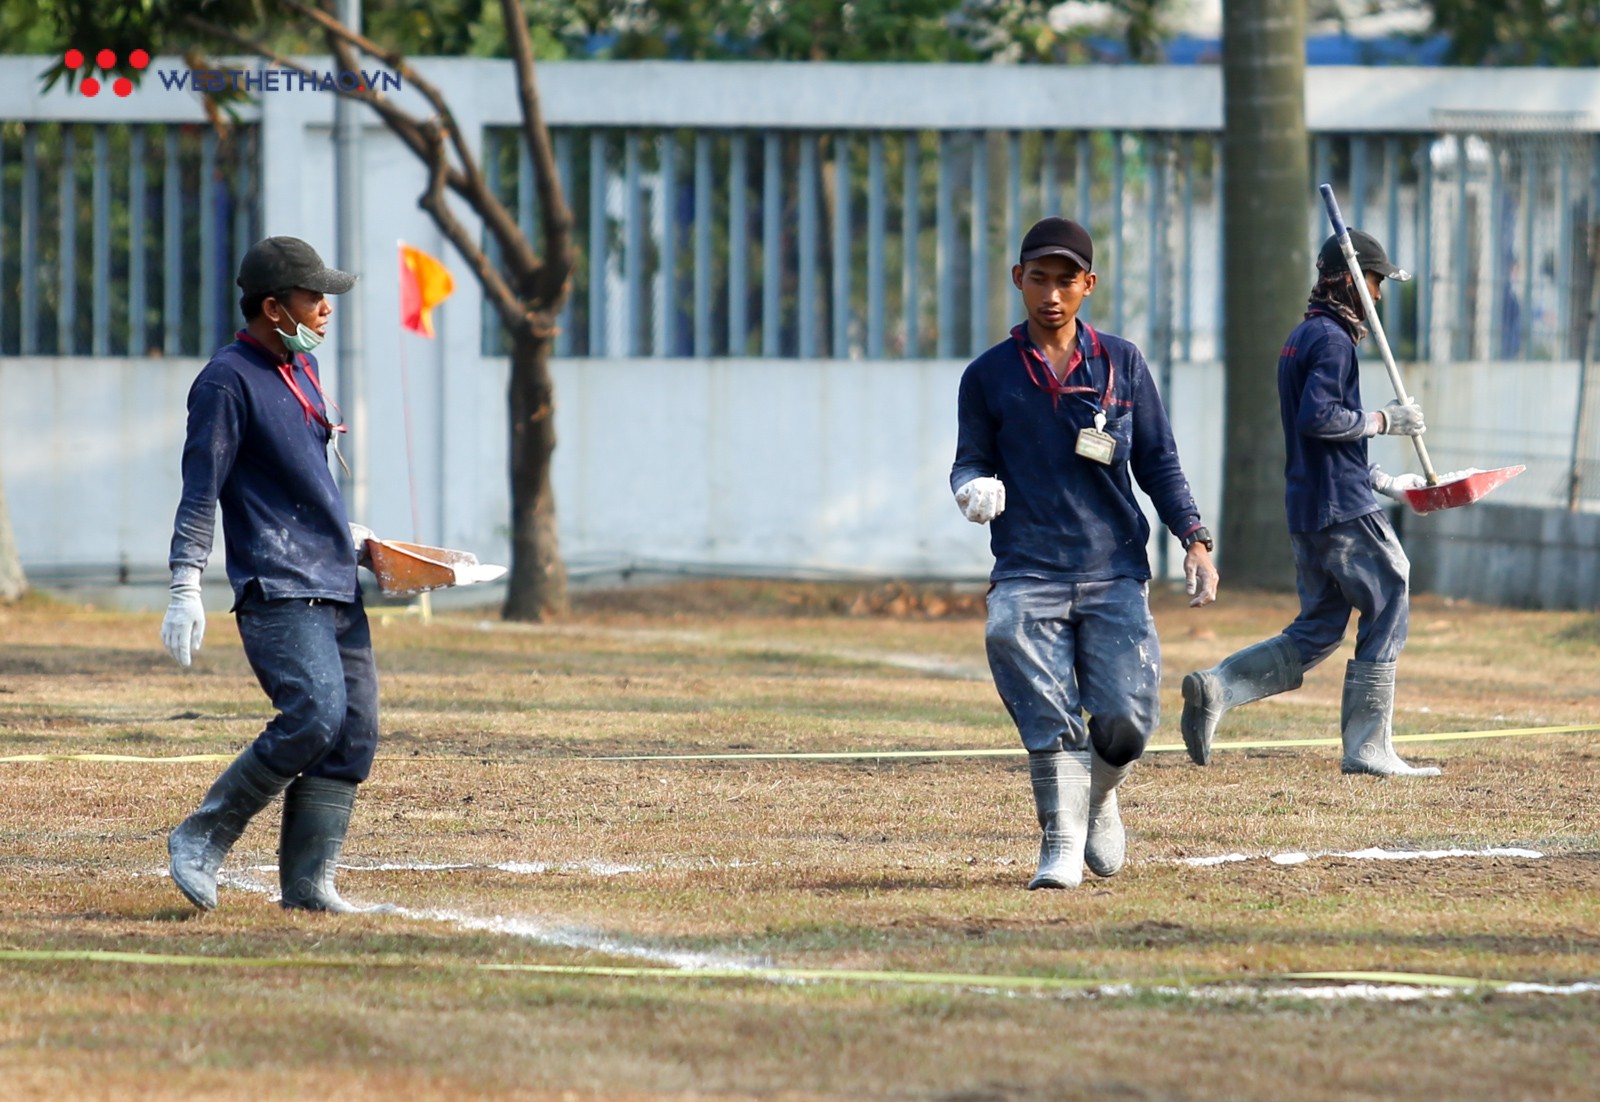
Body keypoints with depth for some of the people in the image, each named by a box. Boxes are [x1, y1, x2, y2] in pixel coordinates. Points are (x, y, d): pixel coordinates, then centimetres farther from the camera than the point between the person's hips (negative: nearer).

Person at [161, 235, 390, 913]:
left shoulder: (303, 367, 17)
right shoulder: (229, 380, -9)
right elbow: (201, 489, -14)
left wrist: (353, 538, 27)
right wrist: (185, 590, -20)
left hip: (336, 588, 9)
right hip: (277, 590, -9)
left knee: (354, 733, 1)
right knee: (316, 715, -23)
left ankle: (308, 883, 4)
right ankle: (203, 840, -9)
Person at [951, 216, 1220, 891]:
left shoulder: (1121, 364, 10)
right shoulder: (989, 375, 8)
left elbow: (1158, 463, 12)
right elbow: (971, 461, 12)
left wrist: (1194, 540, 0)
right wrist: (974, 489, -13)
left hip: (1115, 574, 1)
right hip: (1027, 575, 0)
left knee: (1125, 722, -9)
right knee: (1048, 725, -14)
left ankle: (1099, 799, 21)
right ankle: (1061, 844, -5)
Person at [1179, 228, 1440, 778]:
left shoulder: (1300, 339, 20)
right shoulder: (1333, 339, -12)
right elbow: (1318, 417, -25)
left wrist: (1384, 481, 26)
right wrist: (1383, 420, -14)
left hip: (1307, 506, 10)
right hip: (1344, 508, -9)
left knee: (1316, 631, 10)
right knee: (1387, 610, -1)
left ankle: (1216, 688, -4)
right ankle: (1367, 747, -1)